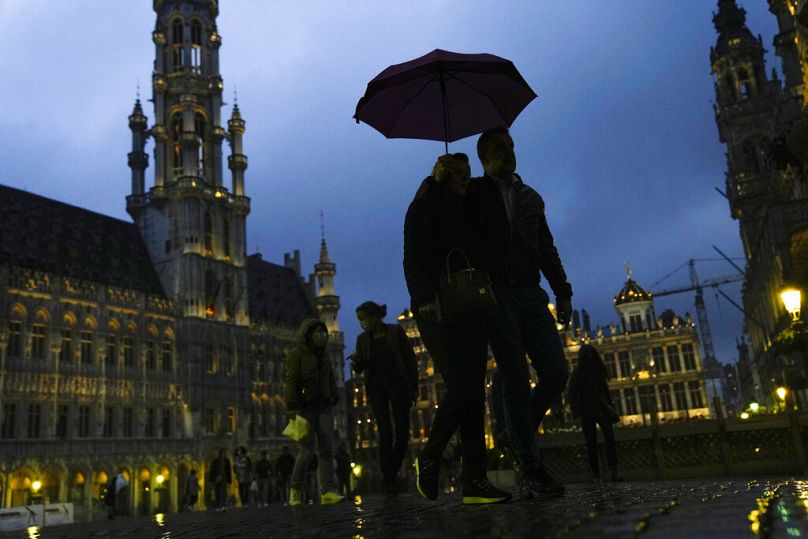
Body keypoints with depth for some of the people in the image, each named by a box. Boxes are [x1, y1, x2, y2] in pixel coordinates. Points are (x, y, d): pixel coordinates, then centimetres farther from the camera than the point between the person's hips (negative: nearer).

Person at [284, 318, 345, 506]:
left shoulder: (323, 355, 16)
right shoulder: (296, 354, -5)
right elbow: (290, 382, -12)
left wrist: (333, 397, 10)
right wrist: (291, 409, -19)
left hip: (323, 408, 6)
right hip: (305, 408, -6)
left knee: (326, 448, -4)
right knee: (308, 448, -9)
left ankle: (329, 491, -7)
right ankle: (295, 488, 11)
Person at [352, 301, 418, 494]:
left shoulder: (396, 331, -1)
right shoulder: (362, 339, 7)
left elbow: (410, 359, 1)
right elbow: (360, 368, 8)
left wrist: (414, 387, -3)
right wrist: (356, 361, -16)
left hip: (398, 385, -1)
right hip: (376, 388, 1)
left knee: (402, 432, -3)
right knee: (385, 433, -7)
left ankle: (393, 472, 18)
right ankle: (389, 480, -6)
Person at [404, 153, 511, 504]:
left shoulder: (465, 214, 24)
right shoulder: (424, 209, 5)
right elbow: (413, 259, -6)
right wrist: (426, 299, -20)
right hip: (438, 310, -7)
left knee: (475, 393, -2)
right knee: (460, 387, -17)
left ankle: (474, 481, -2)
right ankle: (428, 460, 4)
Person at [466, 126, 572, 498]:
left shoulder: (531, 198, 22)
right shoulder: (474, 193, 8)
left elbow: (547, 250, 20)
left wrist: (562, 292, 14)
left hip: (531, 295, 5)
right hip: (495, 295, -5)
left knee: (556, 373, -4)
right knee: (516, 379, -8)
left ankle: (515, 433, 19)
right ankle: (530, 468, -2)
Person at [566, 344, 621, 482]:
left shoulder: (599, 370, 12)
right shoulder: (577, 372, 0)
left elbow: (606, 391, 18)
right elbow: (571, 394, -2)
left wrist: (612, 409, 13)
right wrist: (578, 412, -14)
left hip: (602, 410, 2)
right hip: (587, 412, -2)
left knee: (609, 437, -18)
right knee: (591, 443, -3)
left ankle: (614, 471, -25)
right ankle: (596, 475, 0)